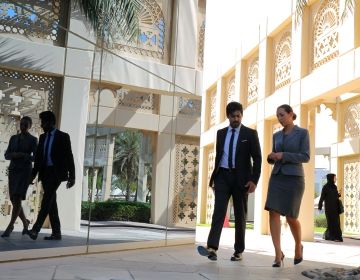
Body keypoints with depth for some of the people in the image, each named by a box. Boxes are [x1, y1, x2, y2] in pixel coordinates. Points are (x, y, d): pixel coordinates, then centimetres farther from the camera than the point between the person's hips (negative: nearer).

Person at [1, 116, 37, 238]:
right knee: (14, 201, 5)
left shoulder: (33, 140, 1)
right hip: (13, 171, 5)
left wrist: (24, 155, -21)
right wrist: (14, 155, -13)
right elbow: (6, 155, 9)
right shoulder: (13, 138, 14)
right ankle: (25, 222, 26)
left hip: (25, 171, -5)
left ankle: (10, 226, -11)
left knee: (17, 200, -18)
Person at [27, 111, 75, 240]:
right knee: (51, 202, 5)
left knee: (47, 199, -18)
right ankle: (56, 232, 8)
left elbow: (69, 157, -4)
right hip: (45, 172, 6)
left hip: (57, 172, -6)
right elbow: (38, 157, 16)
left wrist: (72, 176, -7)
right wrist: (33, 174, 9)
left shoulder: (63, 136, -2)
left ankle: (36, 229, -22)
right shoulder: (43, 137, 15)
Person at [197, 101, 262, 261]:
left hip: (241, 178, -2)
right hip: (223, 176, 2)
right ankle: (212, 248, -23)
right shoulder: (221, 133, 12)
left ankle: (238, 251, 13)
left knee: (240, 215, 4)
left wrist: (254, 180, -12)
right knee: (219, 210, -13)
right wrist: (214, 177, 12)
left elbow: (257, 158, -2)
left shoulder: (250, 134, 1)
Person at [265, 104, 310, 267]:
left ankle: (298, 246, 27)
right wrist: (271, 157, -5)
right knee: (273, 213, -13)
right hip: (277, 177, 4)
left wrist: (284, 155, -17)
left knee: (291, 217, -2)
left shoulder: (302, 133, 0)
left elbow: (305, 157, -8)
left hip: (294, 178, -4)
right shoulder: (276, 136, 15)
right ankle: (278, 253, -11)